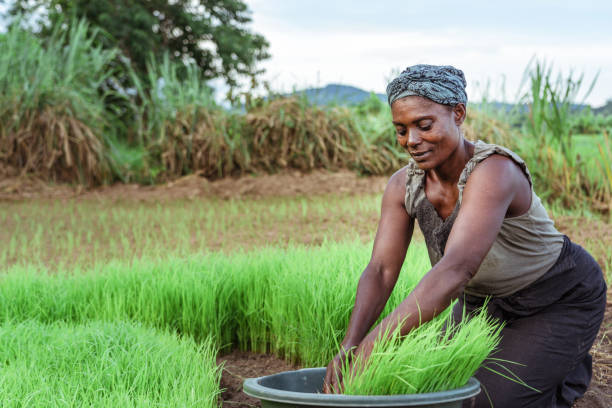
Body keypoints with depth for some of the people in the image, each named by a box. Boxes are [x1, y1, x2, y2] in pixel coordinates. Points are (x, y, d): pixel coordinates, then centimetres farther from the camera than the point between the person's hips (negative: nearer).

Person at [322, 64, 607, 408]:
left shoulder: (494, 171, -37)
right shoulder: (403, 186, -14)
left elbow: (456, 269, -49)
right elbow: (380, 271, -21)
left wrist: (372, 347, -55)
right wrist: (348, 348, -38)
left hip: (562, 300, -6)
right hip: (486, 301, 7)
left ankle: (567, 370, 12)